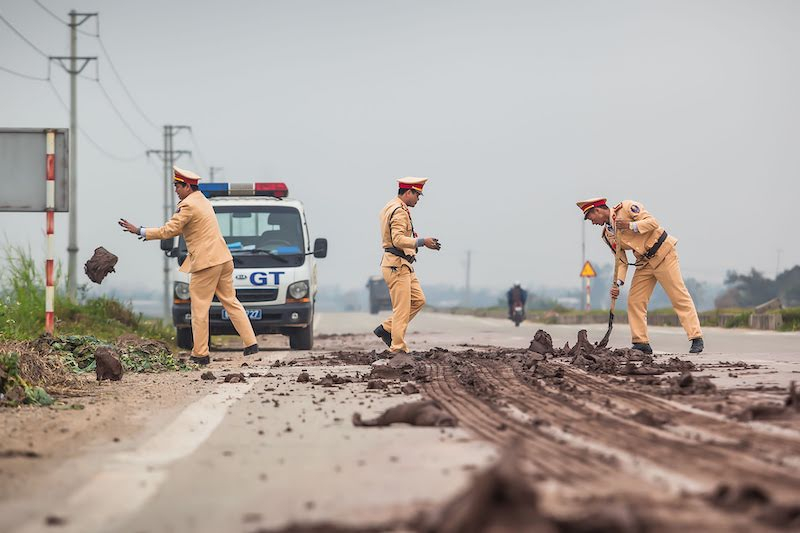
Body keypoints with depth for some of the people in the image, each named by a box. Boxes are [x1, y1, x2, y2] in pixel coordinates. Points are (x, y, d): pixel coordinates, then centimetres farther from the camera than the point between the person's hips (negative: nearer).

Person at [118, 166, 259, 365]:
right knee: (230, 302, 13)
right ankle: (251, 344, 11)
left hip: (206, 263, -9)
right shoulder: (202, 200, 18)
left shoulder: (188, 205, -13)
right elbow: (179, 228, 24)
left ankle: (200, 354, 1)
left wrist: (140, 231, -9)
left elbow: (169, 231, -14)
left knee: (199, 309, -2)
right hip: (223, 259, 9)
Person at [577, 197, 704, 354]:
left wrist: (631, 226, -26)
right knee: (634, 301, 1)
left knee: (679, 297, -8)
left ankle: (697, 339, -8)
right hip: (643, 262, 8)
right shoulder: (607, 234, 9)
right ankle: (641, 343, 6)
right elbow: (621, 260, 9)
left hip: (662, 253, -8)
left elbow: (653, 222, -17)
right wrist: (617, 283, -3)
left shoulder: (626, 207, -11)